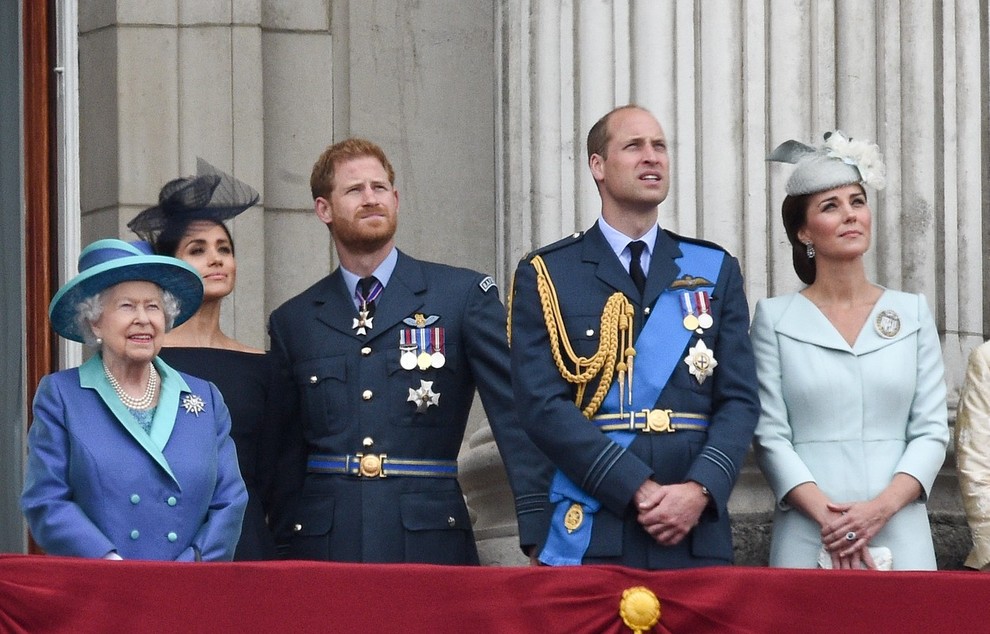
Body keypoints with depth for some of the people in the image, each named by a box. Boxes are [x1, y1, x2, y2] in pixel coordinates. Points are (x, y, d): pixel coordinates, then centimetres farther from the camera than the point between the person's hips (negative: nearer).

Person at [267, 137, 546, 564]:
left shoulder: (465, 294, 6)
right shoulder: (293, 322, 14)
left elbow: (514, 416, -1)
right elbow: (286, 459, 16)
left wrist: (538, 533, -10)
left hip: (430, 544, -2)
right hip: (322, 545, 2)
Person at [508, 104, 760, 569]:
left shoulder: (716, 271, 14)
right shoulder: (545, 275, 5)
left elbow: (739, 400, 7)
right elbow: (543, 405, -5)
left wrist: (700, 489, -11)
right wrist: (638, 490, -14)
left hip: (697, 534, 2)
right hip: (589, 534, -2)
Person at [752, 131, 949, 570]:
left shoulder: (912, 313, 10)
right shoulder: (775, 318, 5)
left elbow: (931, 431, 5)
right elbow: (770, 436, -1)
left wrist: (882, 508, -11)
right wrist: (826, 515, -14)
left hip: (899, 533, 2)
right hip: (807, 541, -1)